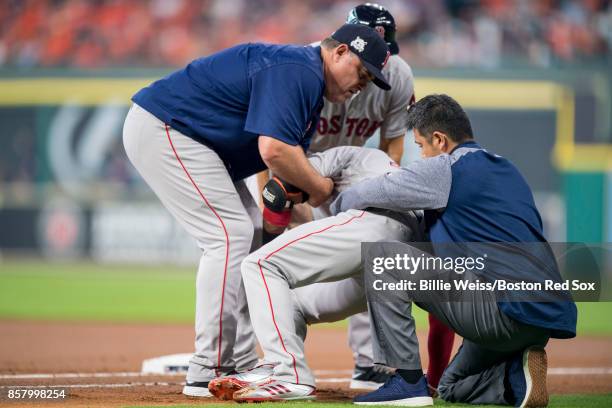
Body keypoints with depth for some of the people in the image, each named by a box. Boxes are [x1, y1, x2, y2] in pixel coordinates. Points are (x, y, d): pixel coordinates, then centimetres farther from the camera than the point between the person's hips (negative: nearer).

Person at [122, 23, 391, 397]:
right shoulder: (297, 70, -19)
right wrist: (321, 187, -15)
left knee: (249, 237, 13)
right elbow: (273, 151, -30)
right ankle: (208, 374, -15)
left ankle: (240, 365, 14)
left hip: (177, 135, 11)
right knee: (229, 235, -15)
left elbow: (288, 165, 14)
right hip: (161, 128, -11)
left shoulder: (309, 87, 15)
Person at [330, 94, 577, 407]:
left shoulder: (447, 168, -2)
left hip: (508, 316, -9)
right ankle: (517, 376, 2)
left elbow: (361, 196, 5)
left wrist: (338, 207, 25)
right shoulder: (509, 171, 24)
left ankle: (408, 381, -6)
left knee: (382, 254, -5)